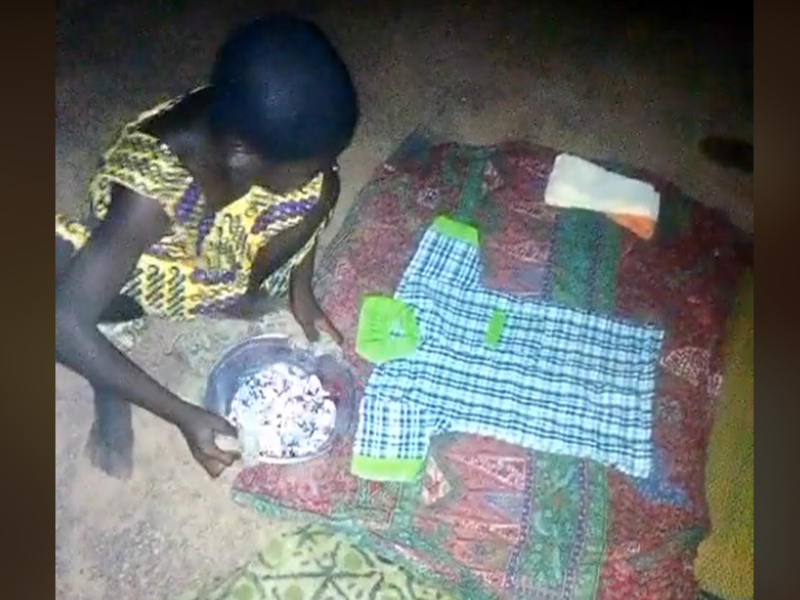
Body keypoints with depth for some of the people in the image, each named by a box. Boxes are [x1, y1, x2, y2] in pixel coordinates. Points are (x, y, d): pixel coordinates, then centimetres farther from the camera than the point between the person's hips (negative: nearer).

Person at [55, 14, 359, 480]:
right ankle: (111, 388, -2)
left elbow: (309, 196, -5)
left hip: (218, 253, 4)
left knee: (320, 189, -19)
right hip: (150, 271, -3)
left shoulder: (249, 126, -28)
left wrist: (301, 289, -9)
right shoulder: (150, 188, -41)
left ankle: (244, 298, 6)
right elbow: (67, 324, -40)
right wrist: (183, 415, -38)